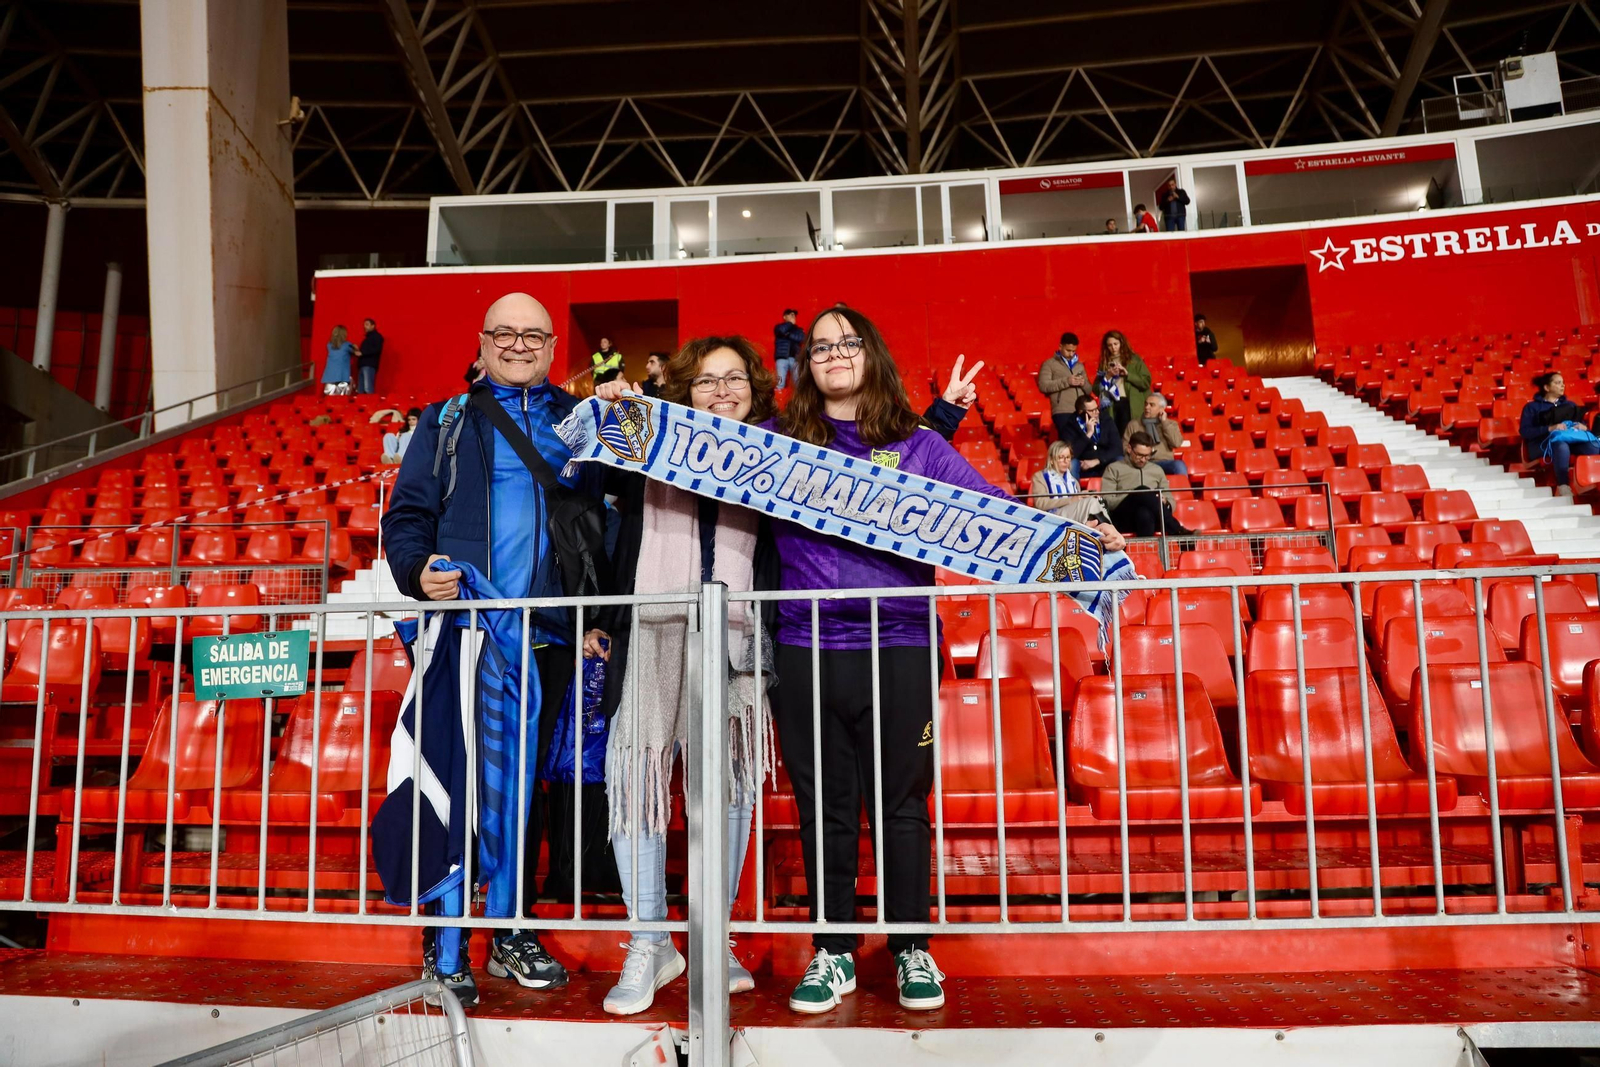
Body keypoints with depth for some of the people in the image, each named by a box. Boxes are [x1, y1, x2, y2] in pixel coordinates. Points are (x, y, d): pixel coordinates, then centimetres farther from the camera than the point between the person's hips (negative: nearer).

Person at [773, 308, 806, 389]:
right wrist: (790, 323, 7)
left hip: (795, 358, 2)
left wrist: (788, 334, -4)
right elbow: (781, 330, -9)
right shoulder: (780, 327, 16)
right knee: (780, 383, -15)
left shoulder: (798, 329, 22)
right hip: (782, 358, -2)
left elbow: (802, 338, 1)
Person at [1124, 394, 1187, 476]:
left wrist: (1164, 422, 3)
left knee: (1179, 465, -35)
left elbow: (1177, 443, -1)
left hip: (1165, 464, 0)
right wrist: (1129, 450, -12)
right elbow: (1124, 446, 13)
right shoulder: (1133, 424, 17)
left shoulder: (1170, 424, 18)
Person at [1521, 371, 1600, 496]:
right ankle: (1563, 487, -50)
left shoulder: (1570, 404, 31)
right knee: (1561, 446, -42)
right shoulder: (1532, 407, 14)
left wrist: (1583, 427, -2)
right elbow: (1525, 431, -1)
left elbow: (1582, 422, 23)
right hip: (1543, 442, -4)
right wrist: (1550, 429, -16)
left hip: (1571, 439, 4)